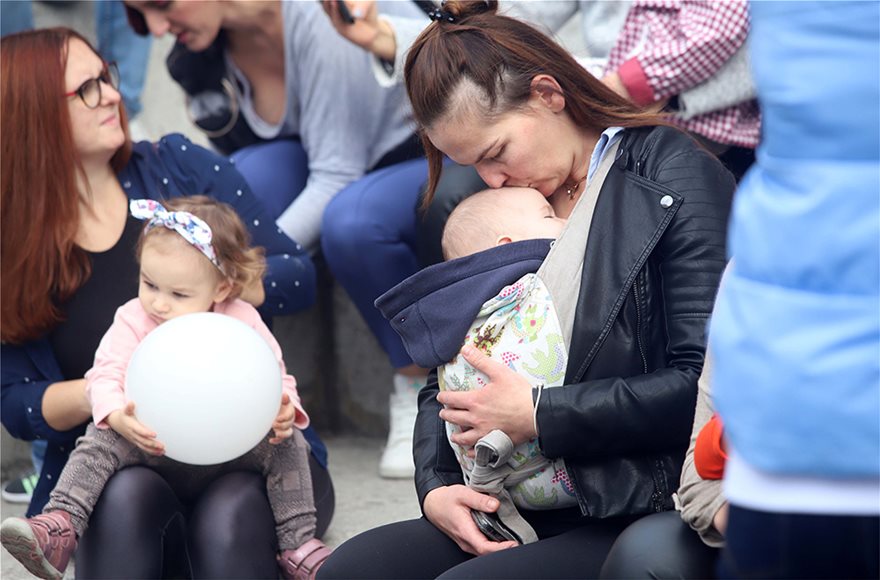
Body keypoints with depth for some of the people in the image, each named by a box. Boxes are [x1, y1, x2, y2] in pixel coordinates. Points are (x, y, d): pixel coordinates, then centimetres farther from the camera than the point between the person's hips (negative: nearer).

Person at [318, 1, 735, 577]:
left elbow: (708, 383, -15)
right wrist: (437, 486, 0)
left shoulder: (675, 178, -5)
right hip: (526, 519, 7)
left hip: (646, 519, -7)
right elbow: (448, 380, 20)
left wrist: (540, 415, -14)